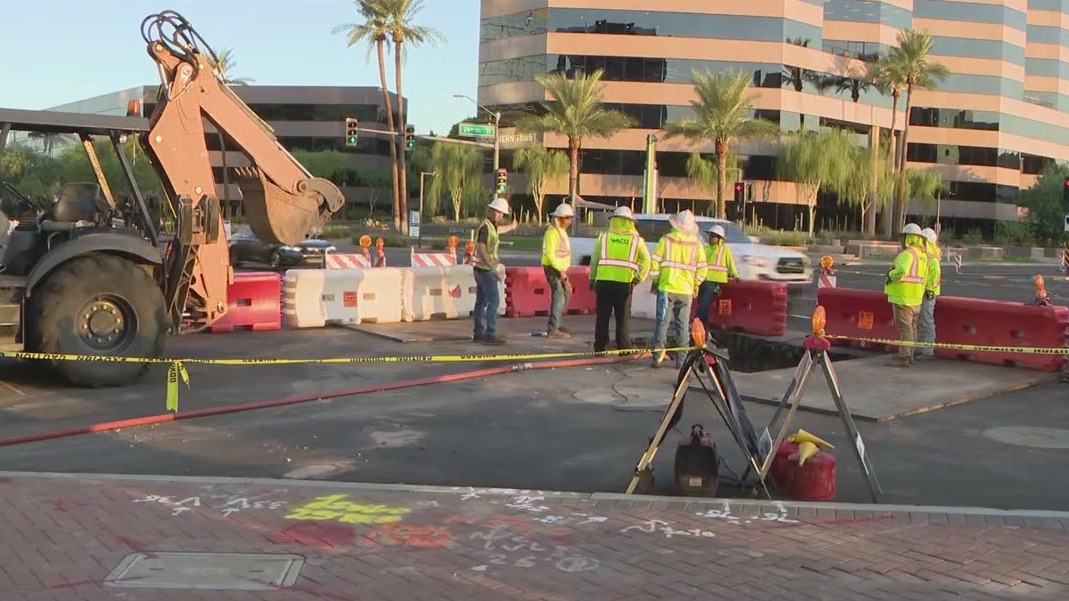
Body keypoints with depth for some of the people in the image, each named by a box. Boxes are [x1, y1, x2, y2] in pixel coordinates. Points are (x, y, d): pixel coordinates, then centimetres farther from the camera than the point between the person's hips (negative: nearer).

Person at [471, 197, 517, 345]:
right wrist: (492, 267, -29)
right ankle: (490, 334, -16)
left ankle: (479, 333, 14)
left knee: (482, 301, 10)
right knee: (494, 300, -13)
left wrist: (511, 227, 58)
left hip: (482, 268, 10)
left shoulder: (491, 226, 13)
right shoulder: (485, 227, -17)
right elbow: (481, 249, -24)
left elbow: (497, 230, 39)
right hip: (485, 269, -10)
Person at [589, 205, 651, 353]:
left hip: (603, 282, 1)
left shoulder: (604, 237, 4)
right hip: (624, 284, -1)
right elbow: (646, 261, -4)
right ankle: (623, 348, 8)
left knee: (602, 317, 9)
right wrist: (637, 279, 2)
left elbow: (594, 259, 5)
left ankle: (600, 347, 12)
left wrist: (592, 279, 13)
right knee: (623, 318, 7)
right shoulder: (636, 240, 2)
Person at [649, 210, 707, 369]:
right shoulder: (697, 244, 1)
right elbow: (702, 269, 2)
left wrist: (655, 281, 7)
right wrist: (695, 285, 14)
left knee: (662, 323, 4)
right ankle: (681, 360, 9)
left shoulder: (666, 239, -5)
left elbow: (655, 262, -5)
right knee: (683, 326, 8)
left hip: (666, 288, -1)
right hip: (686, 291, 2)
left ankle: (657, 357, 2)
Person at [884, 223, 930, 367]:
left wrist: (891, 274, -18)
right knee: (911, 326, 16)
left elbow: (902, 270, -35)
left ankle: (904, 357, -5)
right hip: (916, 297, 9)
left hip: (903, 296, -9)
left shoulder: (908, 253, -18)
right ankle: (909, 355, 23)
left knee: (904, 327, -7)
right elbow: (924, 276, 14)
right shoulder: (923, 255, 12)